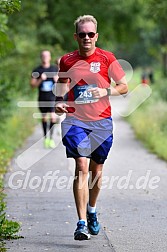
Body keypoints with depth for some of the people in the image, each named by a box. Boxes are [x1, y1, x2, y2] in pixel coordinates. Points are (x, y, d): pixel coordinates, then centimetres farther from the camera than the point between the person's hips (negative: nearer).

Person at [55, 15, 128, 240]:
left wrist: (106, 91, -13)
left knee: (96, 169, 11)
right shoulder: (67, 60, 3)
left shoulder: (107, 58, -1)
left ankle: (92, 210, 38)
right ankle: (82, 224, -19)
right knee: (82, 166, -15)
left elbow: (124, 86, 5)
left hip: (101, 121, 1)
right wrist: (59, 101, -1)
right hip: (75, 120, -1)